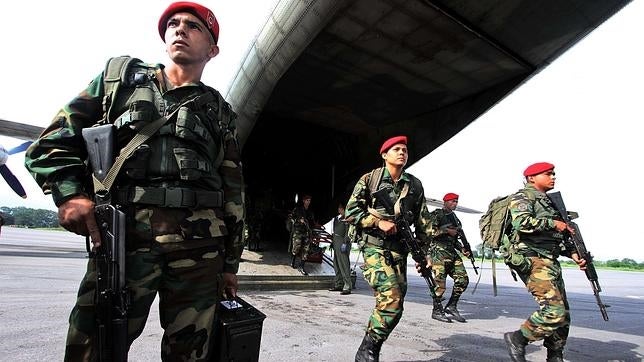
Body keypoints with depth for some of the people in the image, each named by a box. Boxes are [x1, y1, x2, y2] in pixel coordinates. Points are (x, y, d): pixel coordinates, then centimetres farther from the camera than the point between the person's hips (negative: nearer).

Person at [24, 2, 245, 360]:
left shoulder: (220, 112, 17)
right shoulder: (121, 75, 18)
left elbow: (233, 191, 14)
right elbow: (54, 140, 14)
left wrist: (230, 263, 11)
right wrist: (69, 192, -5)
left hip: (199, 246, 1)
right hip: (121, 236, 0)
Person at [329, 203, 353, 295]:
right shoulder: (337, 217, 17)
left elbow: (348, 231, -15)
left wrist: (345, 243, -20)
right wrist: (333, 241, 19)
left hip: (343, 242, -9)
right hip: (336, 241, 10)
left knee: (344, 264, -10)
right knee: (336, 264, 14)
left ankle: (347, 287, -7)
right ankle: (338, 285, 23)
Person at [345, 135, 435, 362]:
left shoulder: (415, 185, 11)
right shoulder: (370, 179, 1)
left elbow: (423, 221, 14)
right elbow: (351, 211, -2)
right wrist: (379, 222, -12)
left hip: (400, 251, 5)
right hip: (375, 247, -5)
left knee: (393, 304, 3)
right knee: (392, 299, -19)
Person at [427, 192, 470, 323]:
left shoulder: (453, 217, 21)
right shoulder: (437, 214, -3)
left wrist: (462, 249, 12)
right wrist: (447, 231, -13)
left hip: (452, 252, 8)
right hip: (438, 252, -8)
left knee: (463, 279, 2)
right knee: (440, 283, -7)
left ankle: (451, 306, 14)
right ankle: (437, 311, 7)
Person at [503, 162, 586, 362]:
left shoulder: (550, 201, 25)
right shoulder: (523, 196, -2)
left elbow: (559, 236, 26)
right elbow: (522, 222, -22)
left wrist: (573, 254, 10)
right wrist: (553, 223, -14)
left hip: (551, 262, 10)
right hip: (532, 260, -9)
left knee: (563, 316, 10)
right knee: (554, 310, -19)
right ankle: (518, 339, -3)